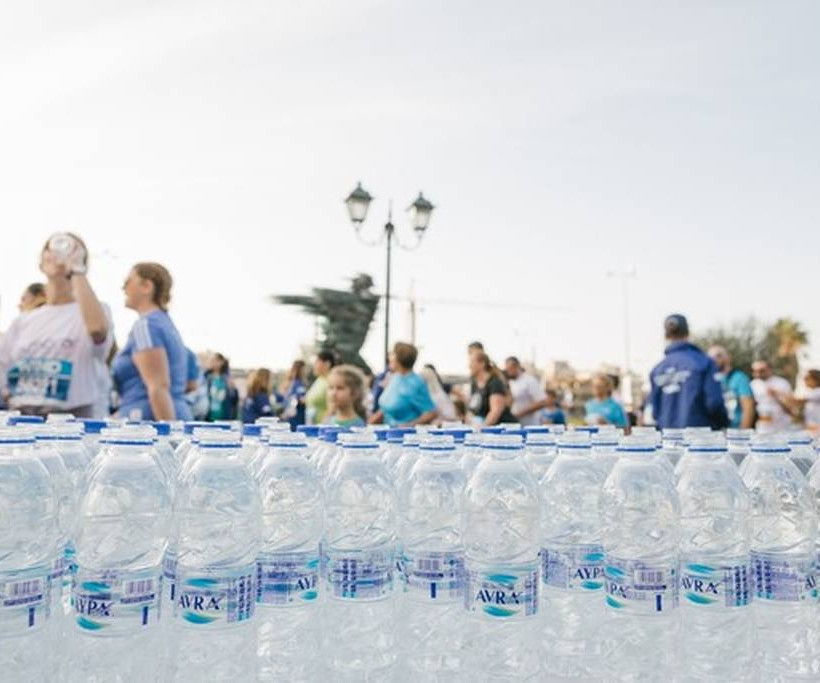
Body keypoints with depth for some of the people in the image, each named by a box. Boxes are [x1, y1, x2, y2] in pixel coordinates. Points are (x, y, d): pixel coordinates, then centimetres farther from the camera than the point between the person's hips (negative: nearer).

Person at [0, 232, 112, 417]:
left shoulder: (91, 311, 0)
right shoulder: (23, 320, 15)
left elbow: (97, 329, -25)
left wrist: (77, 270, -19)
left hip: (69, 418, -5)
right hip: (21, 418, 5)